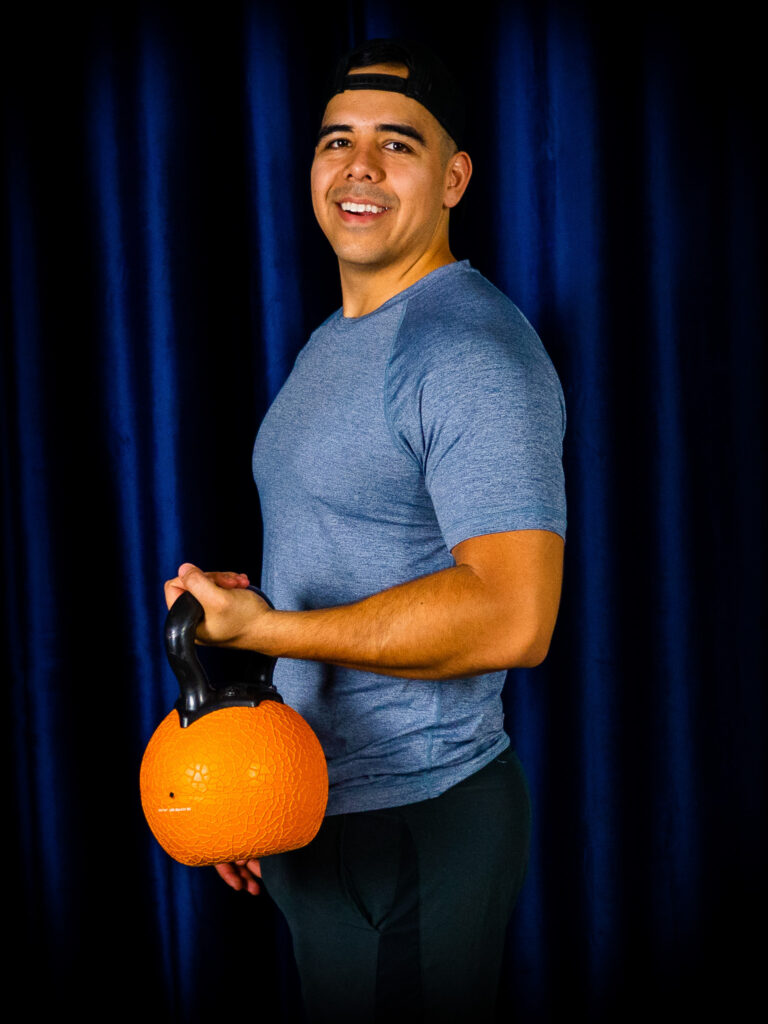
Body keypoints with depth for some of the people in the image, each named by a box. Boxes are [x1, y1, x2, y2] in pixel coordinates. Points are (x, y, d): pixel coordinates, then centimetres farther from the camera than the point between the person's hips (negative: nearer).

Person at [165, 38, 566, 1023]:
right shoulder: (328, 345, 13)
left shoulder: (474, 350, -18)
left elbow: (513, 616, -29)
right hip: (316, 815, 9)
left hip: (414, 829, -9)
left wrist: (260, 627, -24)